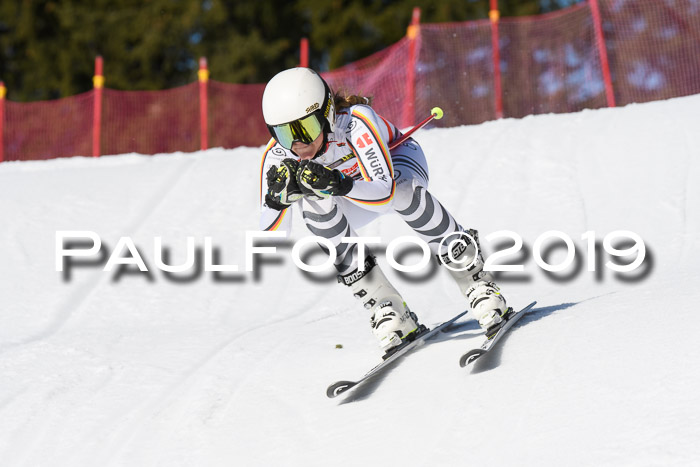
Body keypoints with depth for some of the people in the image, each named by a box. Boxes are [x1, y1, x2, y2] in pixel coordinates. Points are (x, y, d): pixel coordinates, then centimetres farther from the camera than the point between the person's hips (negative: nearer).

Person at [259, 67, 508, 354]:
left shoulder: (355, 122, -39)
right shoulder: (278, 156, -27)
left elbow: (386, 192, -47)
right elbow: (271, 234, -24)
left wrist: (340, 185, -64)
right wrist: (279, 197, -43)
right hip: (357, 202, 4)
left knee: (401, 191, -38)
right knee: (315, 205, -29)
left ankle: (476, 282, -22)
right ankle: (386, 309, -22)